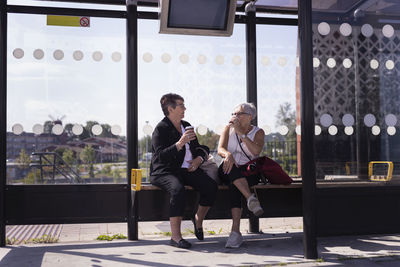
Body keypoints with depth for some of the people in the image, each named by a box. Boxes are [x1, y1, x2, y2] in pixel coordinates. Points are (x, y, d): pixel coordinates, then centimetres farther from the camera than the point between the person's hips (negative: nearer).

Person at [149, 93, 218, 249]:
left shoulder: (186, 125, 18)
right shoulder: (161, 129, -5)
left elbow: (200, 148, 26)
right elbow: (160, 156, -18)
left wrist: (199, 158, 3)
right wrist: (180, 144, -27)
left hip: (187, 170, 6)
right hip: (164, 172, -6)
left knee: (211, 186, -18)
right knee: (178, 189, -37)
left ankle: (198, 220, 7)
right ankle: (175, 237, -30)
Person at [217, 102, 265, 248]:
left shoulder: (258, 132, 4)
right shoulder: (229, 128, 10)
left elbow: (256, 151, -18)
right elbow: (220, 149, -6)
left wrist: (241, 133, -21)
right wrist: (228, 154, -31)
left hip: (249, 172, -1)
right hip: (228, 171, 1)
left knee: (234, 186, -36)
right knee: (230, 167, -37)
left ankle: (236, 231, -45)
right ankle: (251, 199, -55)